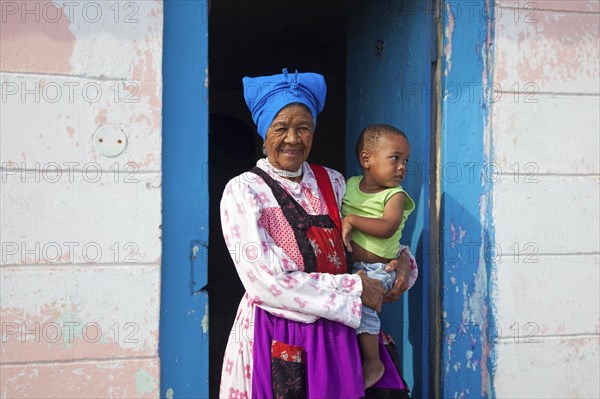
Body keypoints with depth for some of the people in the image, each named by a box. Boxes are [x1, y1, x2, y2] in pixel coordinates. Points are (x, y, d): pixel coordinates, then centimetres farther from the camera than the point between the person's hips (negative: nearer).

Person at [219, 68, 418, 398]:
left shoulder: (332, 182, 8)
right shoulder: (243, 191, -7)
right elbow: (265, 281, -16)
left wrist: (402, 260, -2)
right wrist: (354, 289, -15)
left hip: (339, 333, 4)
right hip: (277, 339, -4)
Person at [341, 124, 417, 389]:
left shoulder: (395, 195, -7)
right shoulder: (351, 185, 7)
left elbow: (387, 227, -22)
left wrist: (351, 220, -21)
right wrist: (343, 228, -1)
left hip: (378, 269, -6)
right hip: (348, 265, 6)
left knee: (362, 302, -21)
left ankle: (373, 362, -2)